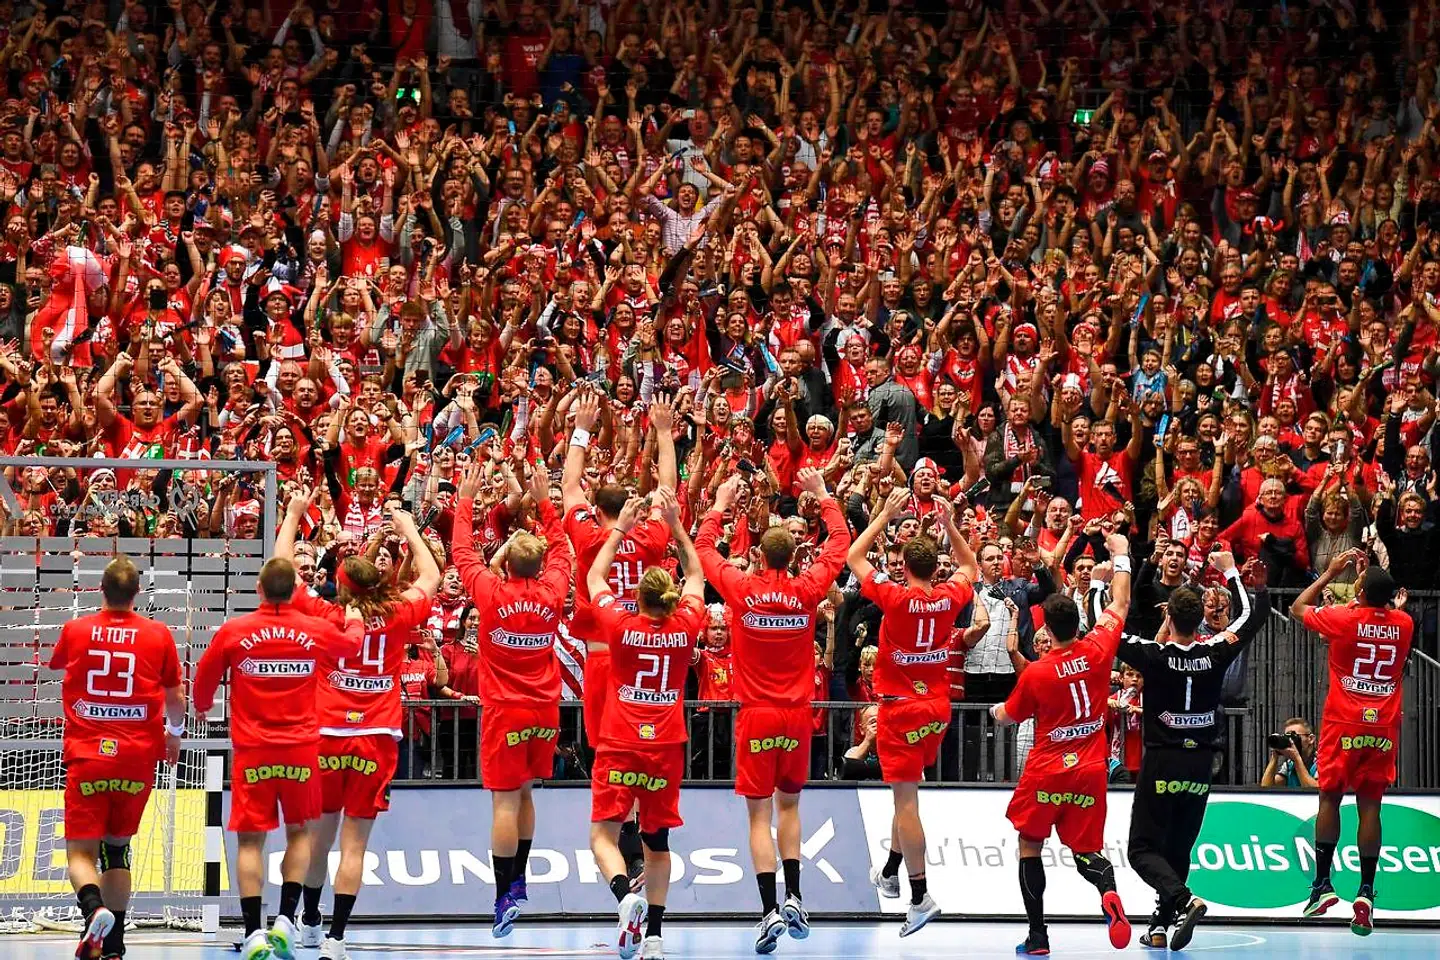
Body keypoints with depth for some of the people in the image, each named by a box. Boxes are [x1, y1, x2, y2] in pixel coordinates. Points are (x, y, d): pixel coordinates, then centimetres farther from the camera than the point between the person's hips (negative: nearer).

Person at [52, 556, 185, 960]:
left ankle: (93, 908, -32)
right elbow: (175, 698, 10)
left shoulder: (74, 631, -1)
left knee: (80, 851, -1)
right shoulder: (158, 635, -1)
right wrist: (175, 733, 29)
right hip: (138, 758, 2)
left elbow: (57, 665, 23)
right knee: (117, 849, 16)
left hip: (86, 757, -2)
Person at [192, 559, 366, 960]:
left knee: (250, 840, 1)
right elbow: (353, 642, 23)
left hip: (252, 750, -1)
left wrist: (203, 706, 32)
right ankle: (286, 920, 3)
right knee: (298, 832, 16)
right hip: (300, 750, 1)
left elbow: (203, 681, 9)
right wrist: (355, 622, 46)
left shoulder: (232, 632, -5)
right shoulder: (317, 632, -1)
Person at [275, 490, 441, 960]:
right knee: (355, 841, -2)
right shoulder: (396, 619, -2)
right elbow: (430, 578, 17)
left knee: (319, 832, 15)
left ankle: (309, 922, 29)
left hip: (327, 737, 0)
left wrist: (294, 514, 17)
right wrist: (408, 528, 27)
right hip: (377, 739, 0)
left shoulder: (324, 616, -4)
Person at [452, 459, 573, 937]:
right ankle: (518, 879, 24)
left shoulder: (492, 593, -13)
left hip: (504, 710, -4)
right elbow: (561, 550, 14)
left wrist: (466, 501, 10)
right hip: (545, 709, 4)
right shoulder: (552, 593, -4)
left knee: (506, 801, -6)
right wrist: (545, 502, 21)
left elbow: (463, 553, 1)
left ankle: (505, 895, -10)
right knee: (524, 794, 18)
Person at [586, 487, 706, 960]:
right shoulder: (686, 627, -2)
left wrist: (620, 529, 16)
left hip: (619, 745, -3)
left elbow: (595, 576, 10)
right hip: (666, 747, 3)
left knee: (604, 833, -3)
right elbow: (696, 576, 17)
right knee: (657, 841, 13)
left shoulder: (621, 625, -7)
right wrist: (676, 525, 19)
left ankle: (626, 894, -32)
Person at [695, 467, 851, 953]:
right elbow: (840, 544, 11)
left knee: (760, 813, -2)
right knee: (789, 804, 19)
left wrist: (721, 503, 19)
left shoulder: (743, 590, -9)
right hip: (797, 712, 2)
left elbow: (704, 548, 7)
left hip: (757, 714, -2)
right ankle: (793, 898, 11)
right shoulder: (807, 590, -5)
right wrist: (822, 494, 20)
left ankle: (770, 910, -14)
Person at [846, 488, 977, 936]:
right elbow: (969, 565, 20)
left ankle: (920, 895, -14)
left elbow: (854, 557, -3)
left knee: (906, 796, -8)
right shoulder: (949, 598, -3)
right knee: (906, 791, 21)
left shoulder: (894, 597, -16)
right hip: (937, 706, 6)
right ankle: (891, 873, 32)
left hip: (901, 708, -6)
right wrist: (950, 525, 13)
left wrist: (885, 515, 0)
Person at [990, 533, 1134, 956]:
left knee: (1030, 846, 13)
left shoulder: (1035, 674, -13)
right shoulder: (1098, 651, -8)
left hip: (1046, 772, -3)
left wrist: (997, 711, 31)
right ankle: (1108, 891, -25)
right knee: (1086, 850, 10)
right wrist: (1120, 556, 23)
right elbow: (1120, 605, 10)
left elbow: (1009, 717, 7)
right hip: (1090, 771, 3)